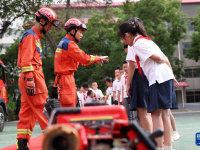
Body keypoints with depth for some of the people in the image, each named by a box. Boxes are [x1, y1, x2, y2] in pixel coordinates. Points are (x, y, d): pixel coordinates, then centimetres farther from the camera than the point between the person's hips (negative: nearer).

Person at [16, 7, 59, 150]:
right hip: (32, 76, -10)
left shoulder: (36, 37, 23)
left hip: (32, 78, 10)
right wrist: (30, 79, -22)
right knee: (43, 110, -7)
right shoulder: (30, 36, -8)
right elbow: (26, 60, -17)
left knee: (27, 111, 6)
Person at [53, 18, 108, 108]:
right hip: (66, 77, -10)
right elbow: (83, 58, -15)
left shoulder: (64, 42, 20)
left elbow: (79, 60, 20)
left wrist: (95, 61, 13)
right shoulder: (69, 43, -13)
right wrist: (98, 58, -1)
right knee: (69, 106, -11)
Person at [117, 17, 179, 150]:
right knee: (163, 113, 10)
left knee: (156, 113, -8)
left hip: (159, 79, -9)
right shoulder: (146, 40, 20)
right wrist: (173, 76, 18)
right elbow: (164, 58, 18)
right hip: (167, 77, 9)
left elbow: (158, 58, -14)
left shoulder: (137, 43, -8)